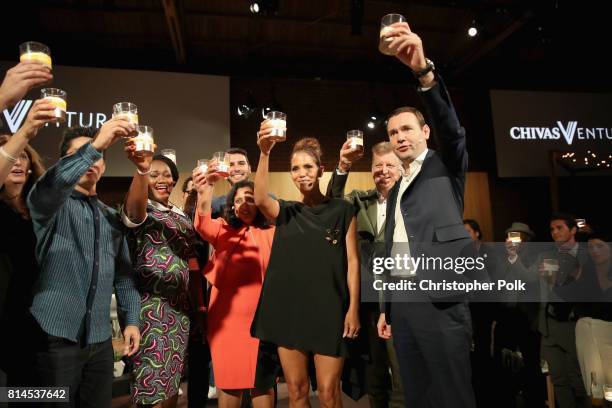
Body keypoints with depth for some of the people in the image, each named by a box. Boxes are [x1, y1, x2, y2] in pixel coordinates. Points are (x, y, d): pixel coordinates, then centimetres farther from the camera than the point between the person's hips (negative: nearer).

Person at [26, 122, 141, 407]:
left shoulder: (112, 217, 13)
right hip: (56, 336, -5)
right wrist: (95, 144, -33)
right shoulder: (53, 204, -2)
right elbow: (48, 187, -28)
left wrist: (131, 319, 7)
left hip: (100, 340, 5)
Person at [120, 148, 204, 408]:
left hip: (180, 307, 6)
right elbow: (134, 209, -32)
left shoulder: (181, 216, 13)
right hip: (151, 306, -6)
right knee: (153, 386, 0)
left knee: (172, 381, 15)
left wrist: (199, 305, 11)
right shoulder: (140, 211, -5)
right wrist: (141, 171, -51)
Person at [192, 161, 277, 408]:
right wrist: (205, 192, -36)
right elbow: (204, 227, -19)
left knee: (262, 381, 10)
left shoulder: (272, 233, 3)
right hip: (227, 315, 0)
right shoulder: (224, 230, 3)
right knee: (229, 378, 12)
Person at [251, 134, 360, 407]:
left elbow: (352, 261, 1)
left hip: (328, 309, -2)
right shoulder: (286, 212, 8)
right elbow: (260, 199, -14)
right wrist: (264, 153, -25)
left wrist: (353, 308, -6)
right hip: (289, 308, 3)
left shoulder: (341, 210, 3)